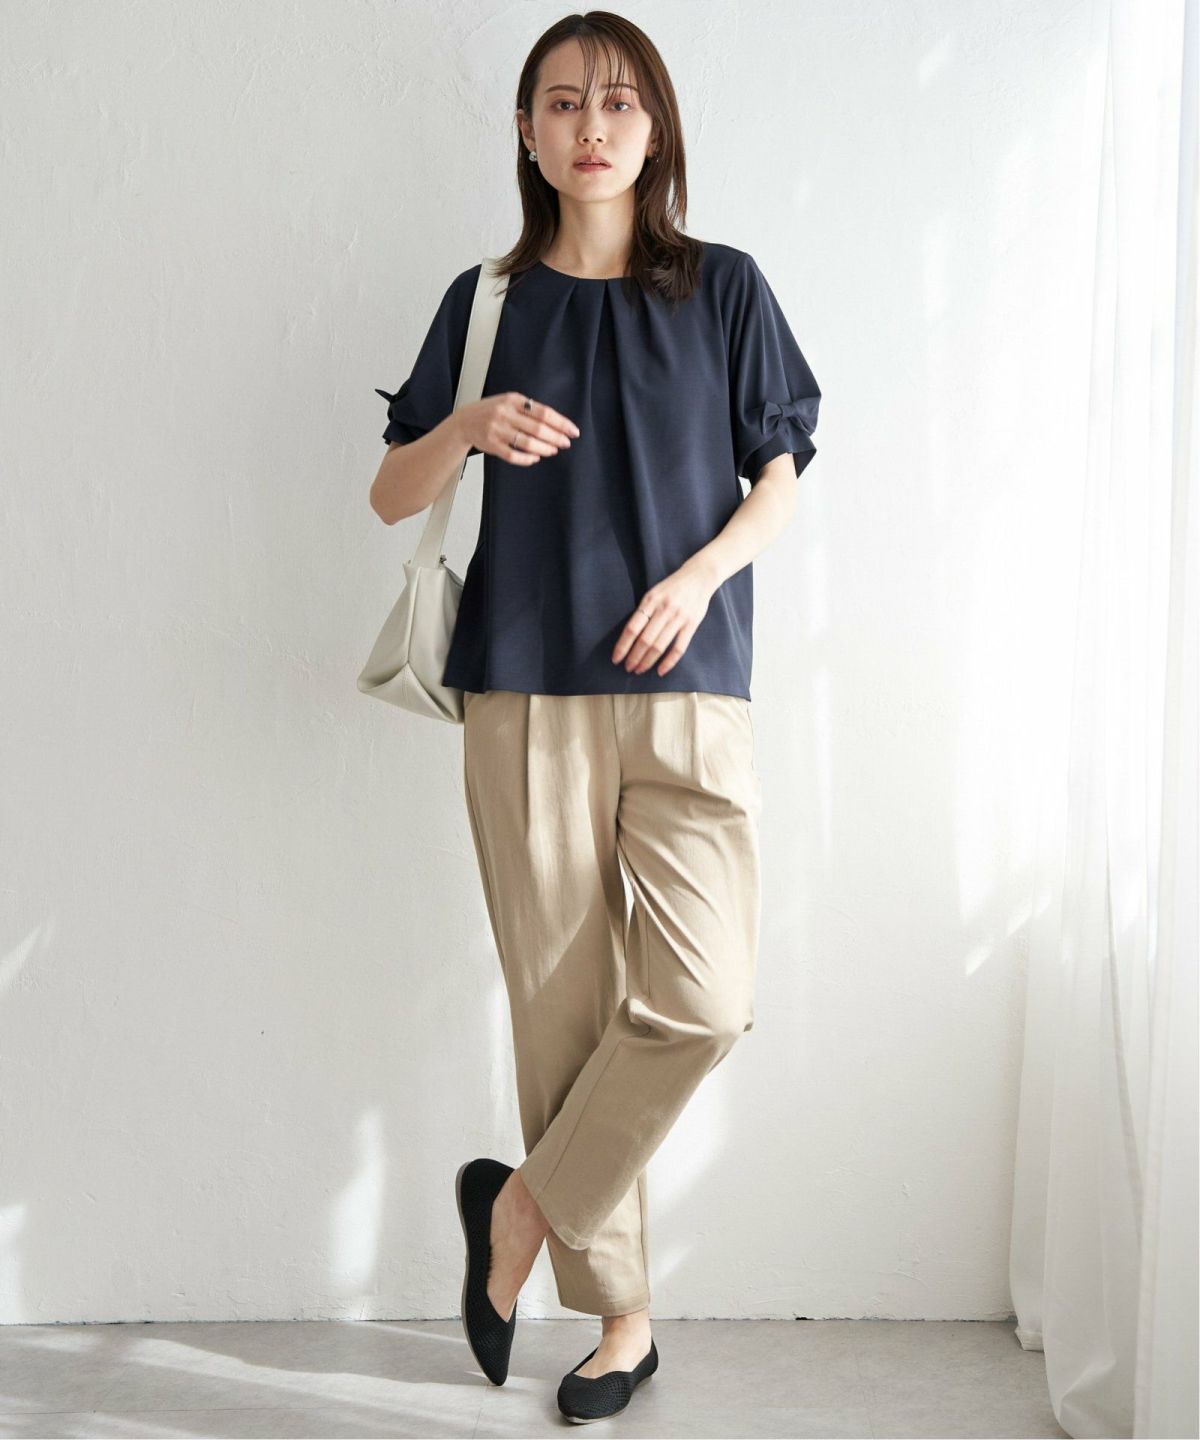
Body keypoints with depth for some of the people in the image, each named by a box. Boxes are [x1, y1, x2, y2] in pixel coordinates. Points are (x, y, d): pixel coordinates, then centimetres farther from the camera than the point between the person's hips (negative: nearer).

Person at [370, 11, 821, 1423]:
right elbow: (390, 496, 10)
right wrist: (467, 427, -11)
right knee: (564, 1008, 2)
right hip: (528, 696, 1)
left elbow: (780, 476, 10)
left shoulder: (723, 288, 7)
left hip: (685, 692, 0)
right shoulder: (488, 302, 10)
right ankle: (619, 1312, 17)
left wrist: (700, 573, -8)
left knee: (701, 1000, -14)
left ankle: (524, 1204, 10)